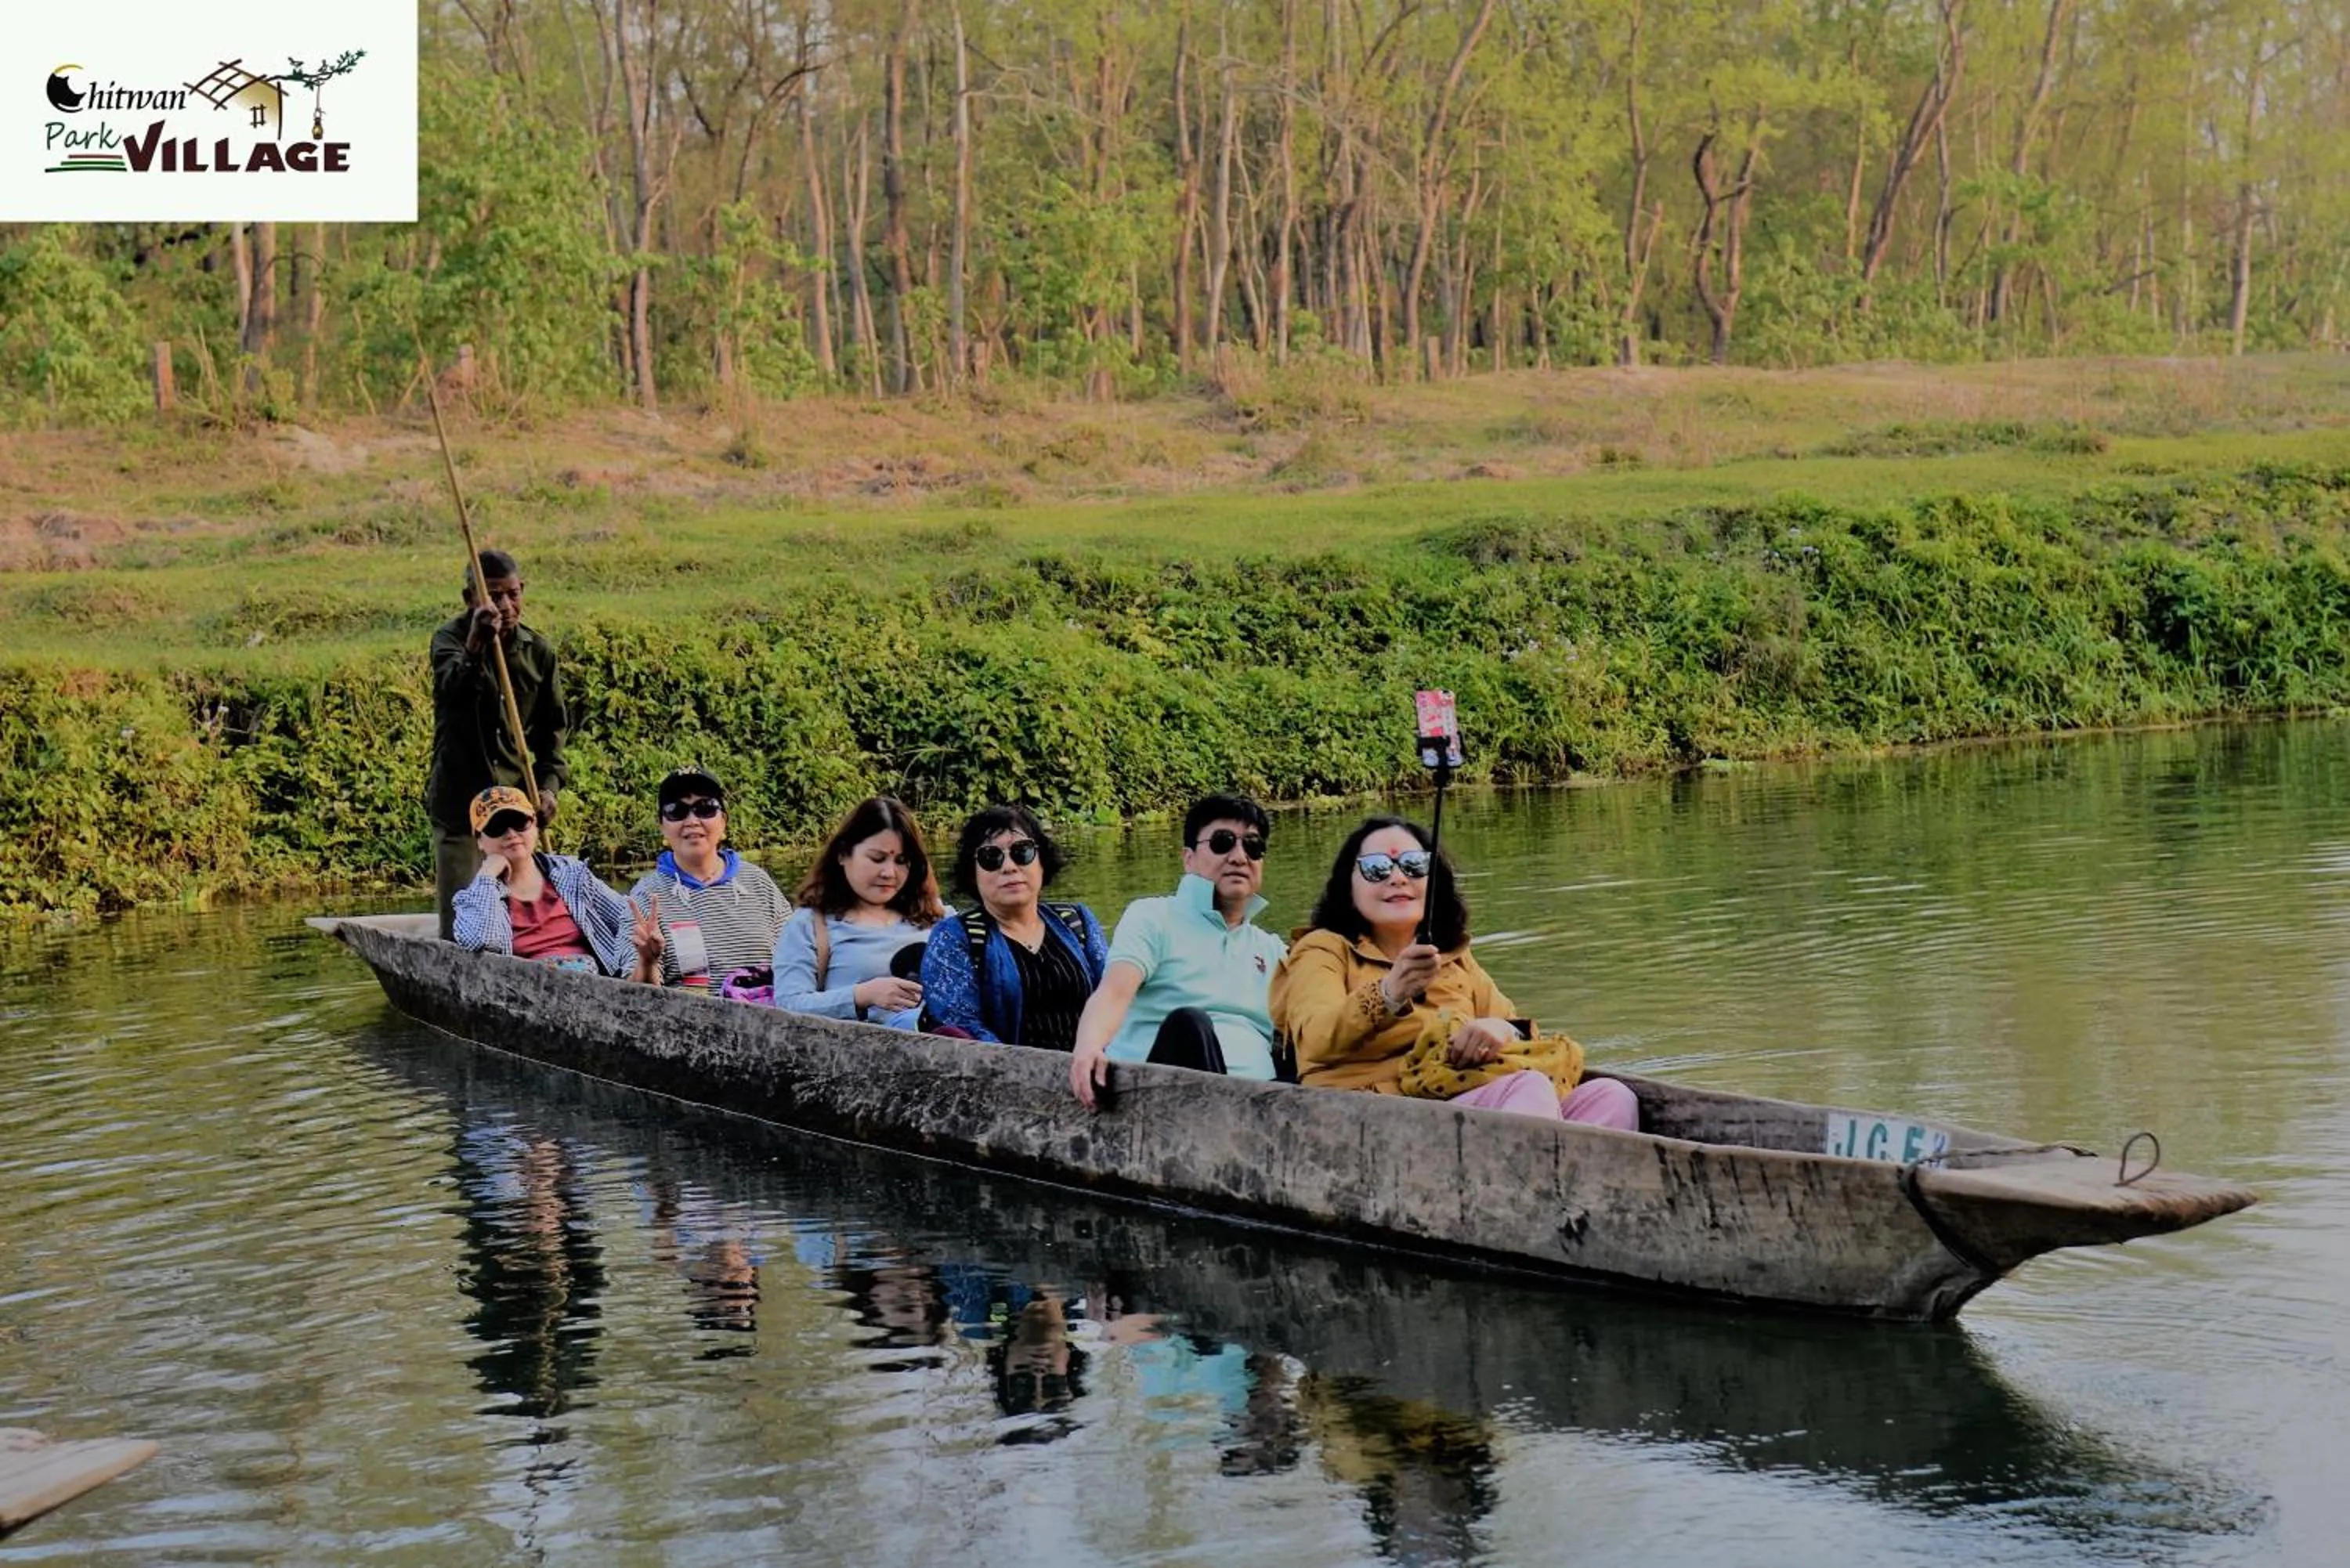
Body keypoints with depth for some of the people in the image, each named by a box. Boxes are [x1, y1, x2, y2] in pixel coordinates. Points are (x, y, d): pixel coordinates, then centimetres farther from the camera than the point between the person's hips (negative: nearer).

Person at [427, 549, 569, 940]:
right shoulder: (450, 640, -7)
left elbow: (553, 726, 15)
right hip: (459, 803, -4)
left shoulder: (539, 652, 5)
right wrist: (475, 649, -50)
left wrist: (549, 783, 0)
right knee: (460, 925, -7)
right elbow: (453, 688, -30)